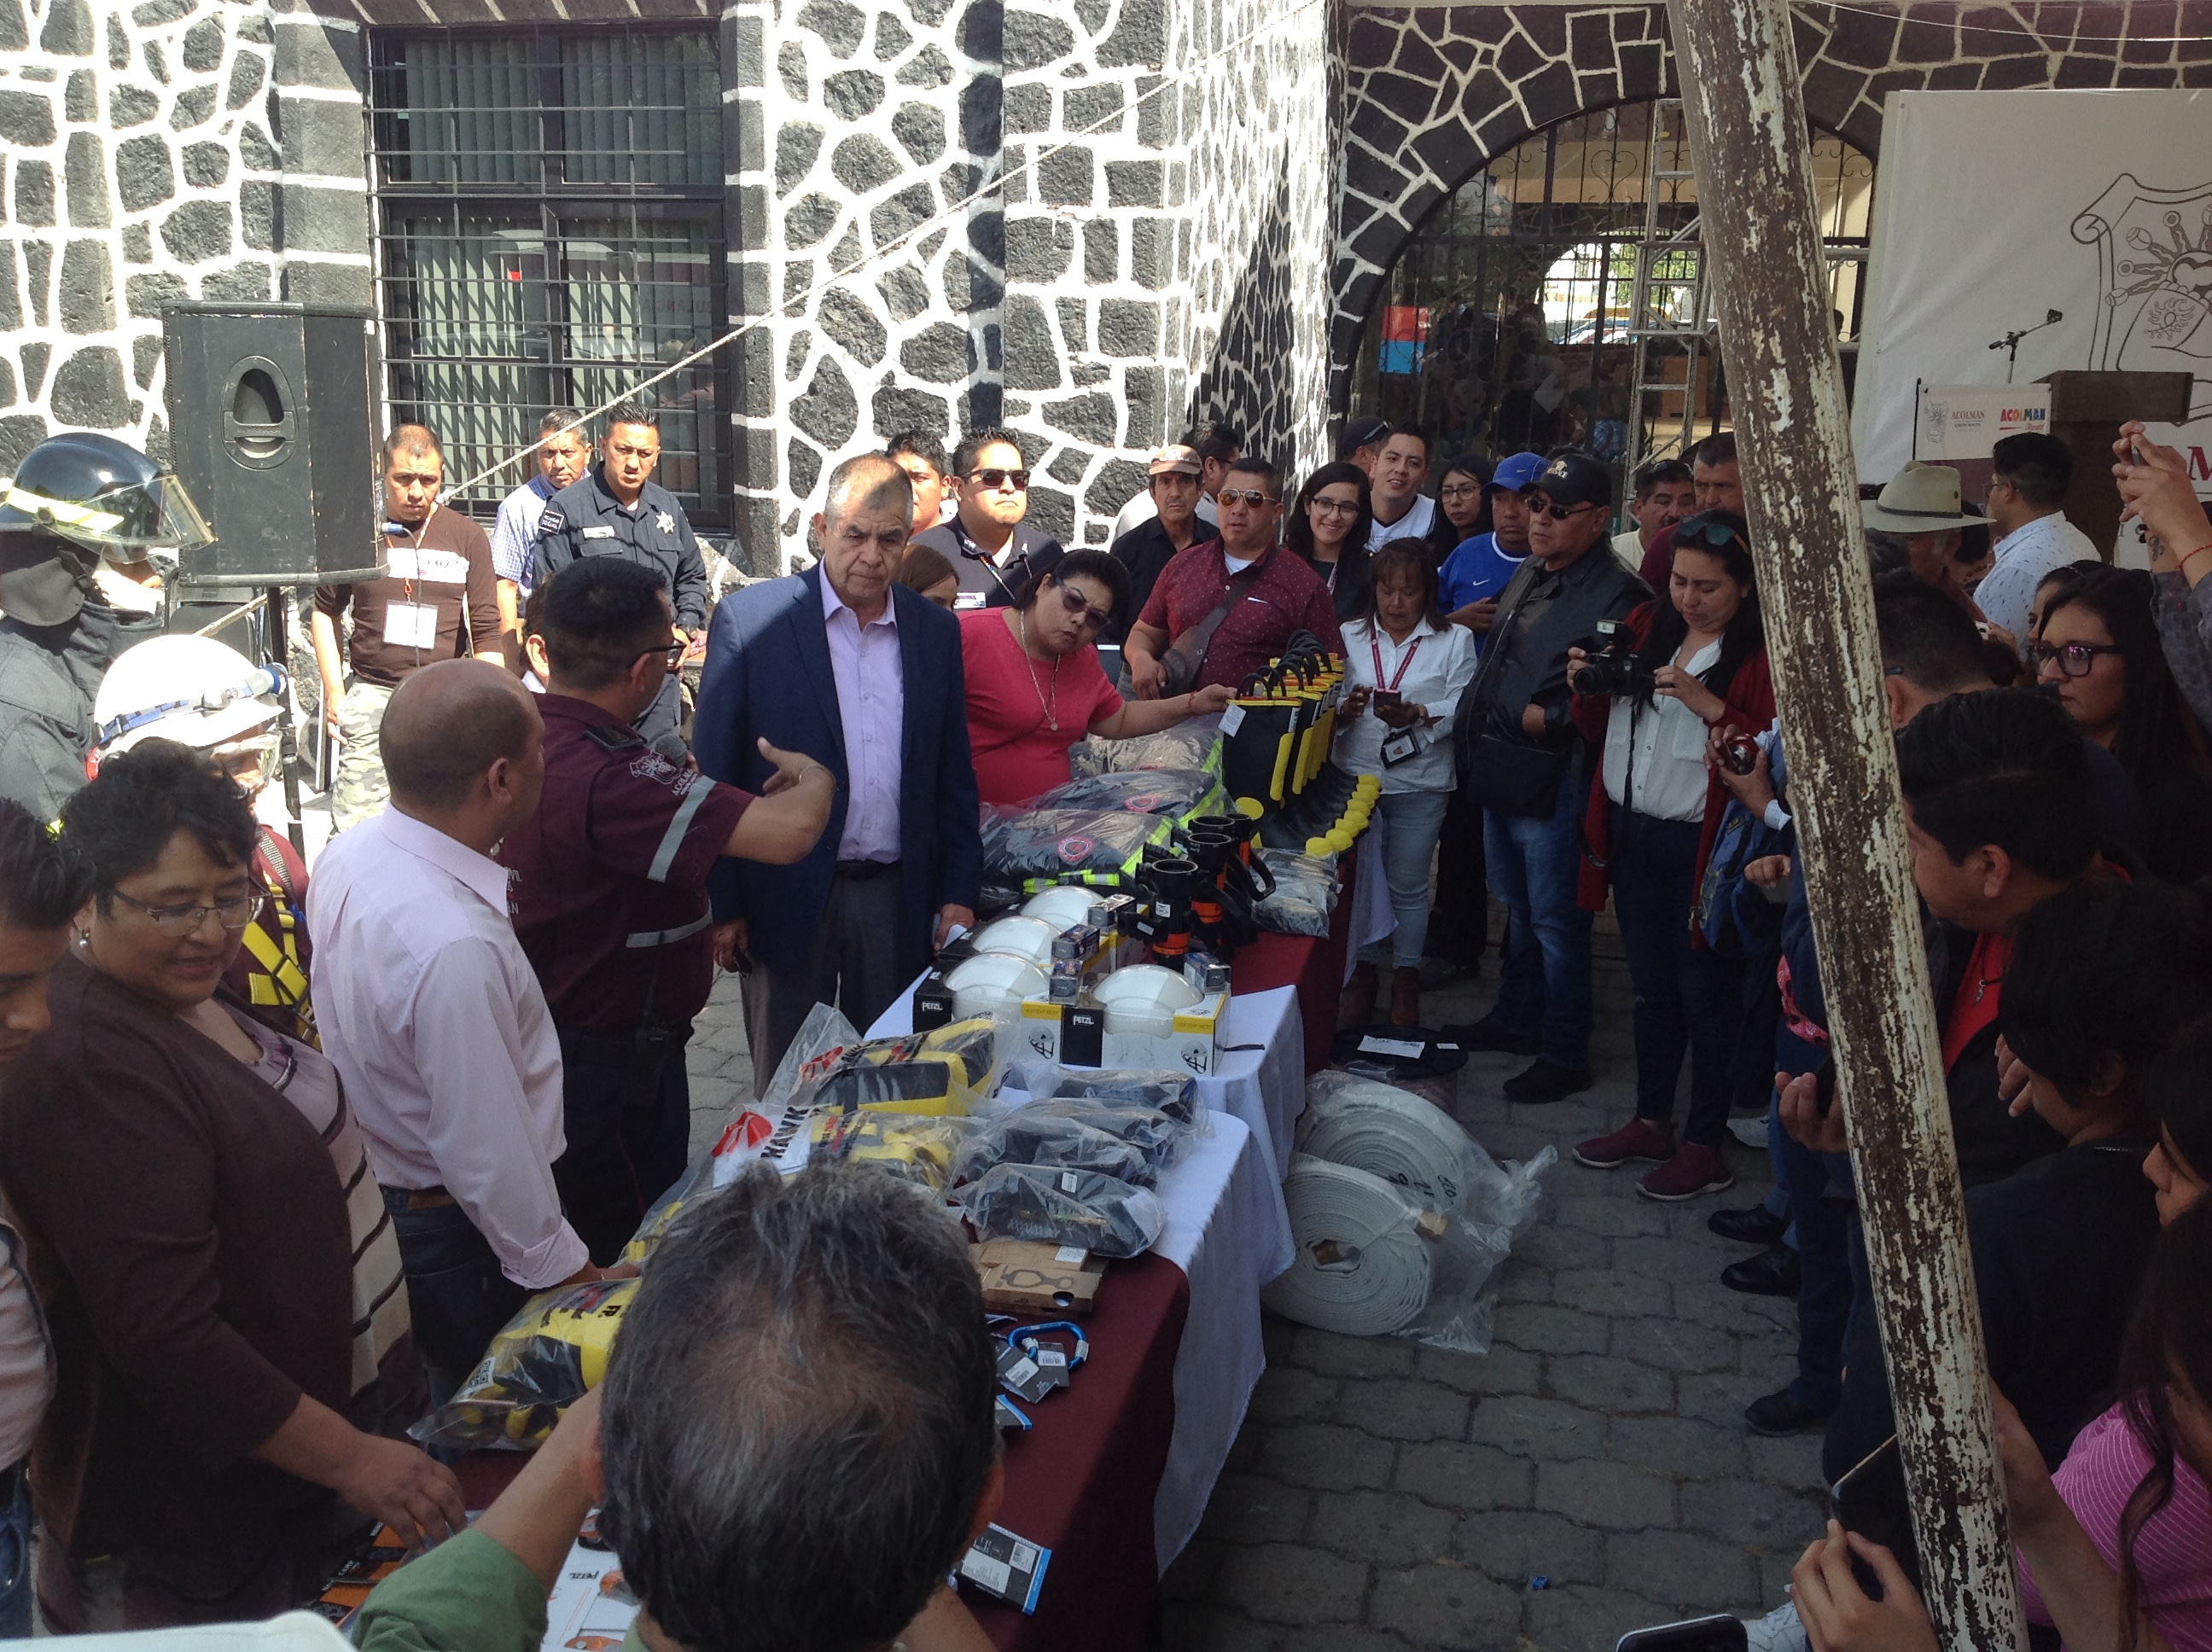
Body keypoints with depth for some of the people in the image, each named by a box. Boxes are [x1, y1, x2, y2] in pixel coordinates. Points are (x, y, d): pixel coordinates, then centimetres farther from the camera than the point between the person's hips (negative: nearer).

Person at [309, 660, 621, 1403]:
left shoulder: (347, 857, -8)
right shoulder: (454, 948, -36)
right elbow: (486, 1149, -28)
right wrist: (559, 1266, -15)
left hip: (367, 1192, 8)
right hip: (453, 1230, -8)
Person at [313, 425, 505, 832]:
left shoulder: (467, 537, 5)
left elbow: (487, 630, 5)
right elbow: (326, 612, 15)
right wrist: (334, 692, 9)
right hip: (372, 696, 0)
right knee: (354, 829, -5)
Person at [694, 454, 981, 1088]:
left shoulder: (936, 631, 6)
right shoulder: (748, 619, -5)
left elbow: (954, 776, 9)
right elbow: (716, 773, -4)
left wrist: (960, 894, 3)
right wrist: (722, 905, -6)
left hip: (899, 898, 3)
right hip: (788, 898, -2)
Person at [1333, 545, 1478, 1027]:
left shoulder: (1455, 641, 0)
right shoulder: (1350, 637, 6)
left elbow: (1463, 711, -9)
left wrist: (1417, 715, -24)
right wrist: (1345, 710, -19)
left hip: (1419, 785, -2)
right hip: (1356, 777, 2)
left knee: (1408, 886, 8)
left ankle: (1406, 979, 22)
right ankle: (1363, 972, 24)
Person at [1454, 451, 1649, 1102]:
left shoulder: (1616, 595, -16)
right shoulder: (1528, 574, 13)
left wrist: (1533, 717, -17)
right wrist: (1476, 729, 13)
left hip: (1553, 781, -9)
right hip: (1500, 773, 9)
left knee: (1555, 920, 1)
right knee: (1518, 905, 22)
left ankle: (1564, 1054, 15)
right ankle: (1516, 1016, 38)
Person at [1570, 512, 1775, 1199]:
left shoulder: (1765, 651, -11)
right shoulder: (1645, 625, 9)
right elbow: (1599, 727, 16)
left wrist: (1707, 704, -27)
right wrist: (1588, 686, -4)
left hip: (1703, 845, -6)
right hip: (1631, 832, 6)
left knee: (1705, 994, 4)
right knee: (1651, 984, 18)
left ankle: (1704, 1146, 17)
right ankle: (1651, 1120, 32)